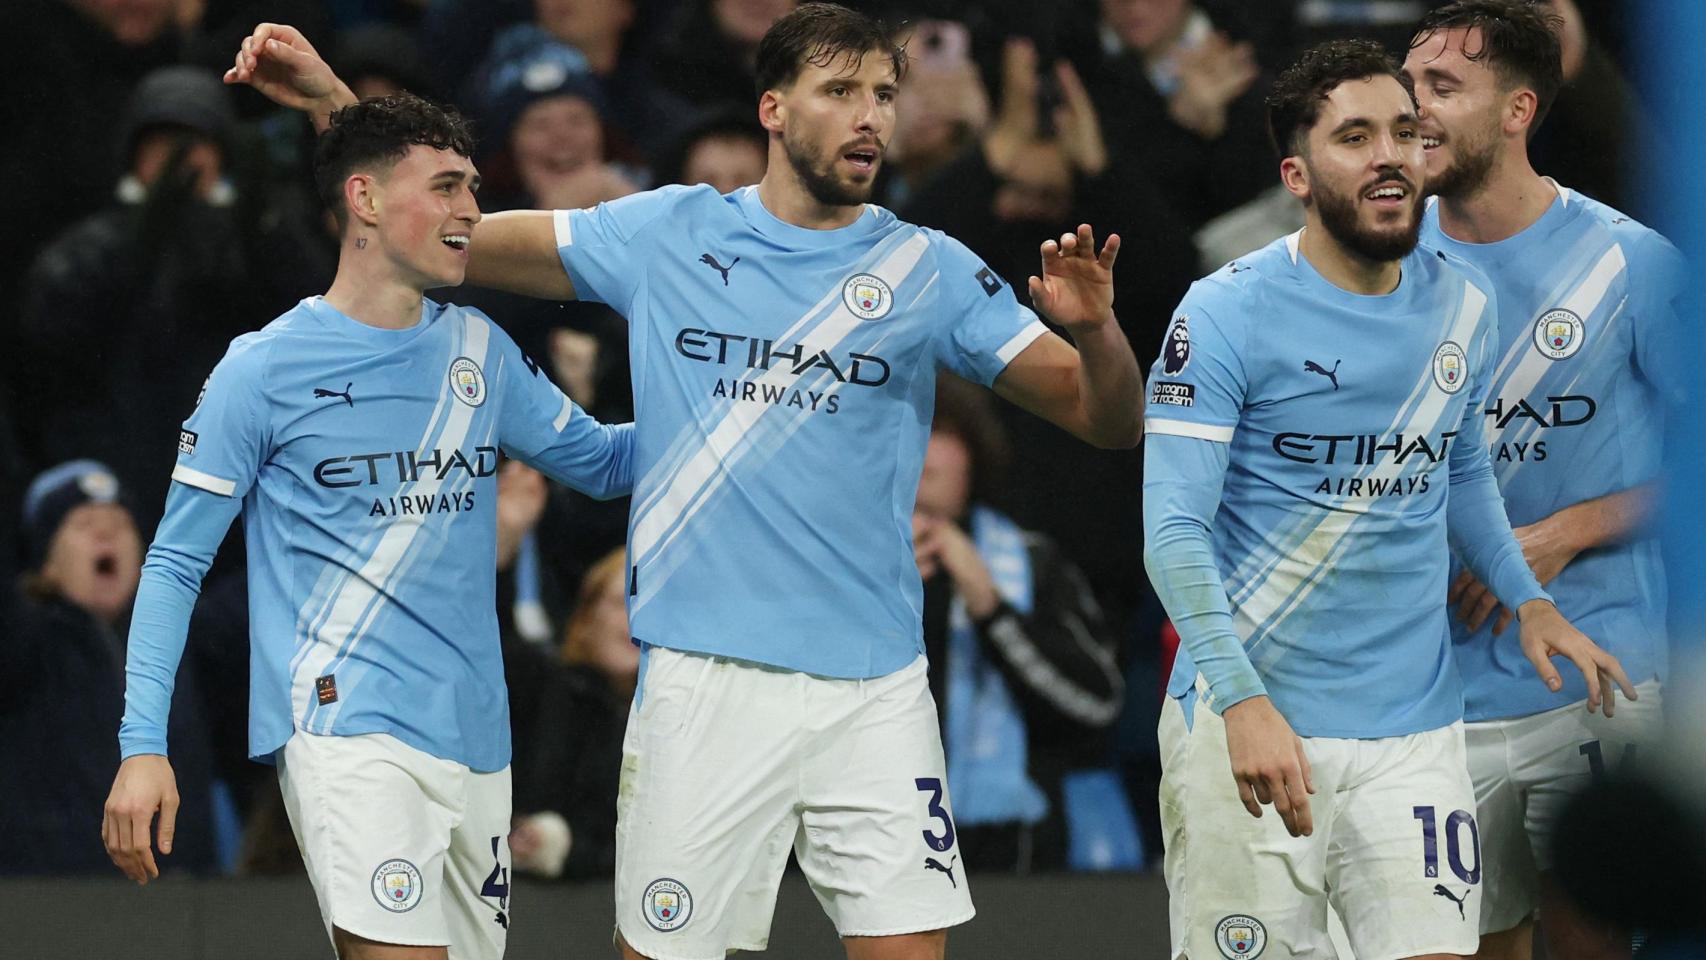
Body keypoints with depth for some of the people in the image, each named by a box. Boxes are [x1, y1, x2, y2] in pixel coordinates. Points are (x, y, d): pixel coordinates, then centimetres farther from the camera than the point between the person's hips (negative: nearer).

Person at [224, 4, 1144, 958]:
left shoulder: (929, 269, 5)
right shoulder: (664, 234, 6)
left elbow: (1110, 419, 3)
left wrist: (1093, 329, -18)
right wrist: (330, 99, 3)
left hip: (874, 690, 0)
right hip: (705, 687, 0)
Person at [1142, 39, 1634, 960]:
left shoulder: (1462, 304, 8)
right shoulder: (1228, 314, -9)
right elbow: (1174, 530, -15)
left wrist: (1528, 600, 11)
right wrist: (1242, 698, -27)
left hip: (1415, 727, 4)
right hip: (1252, 724, -4)